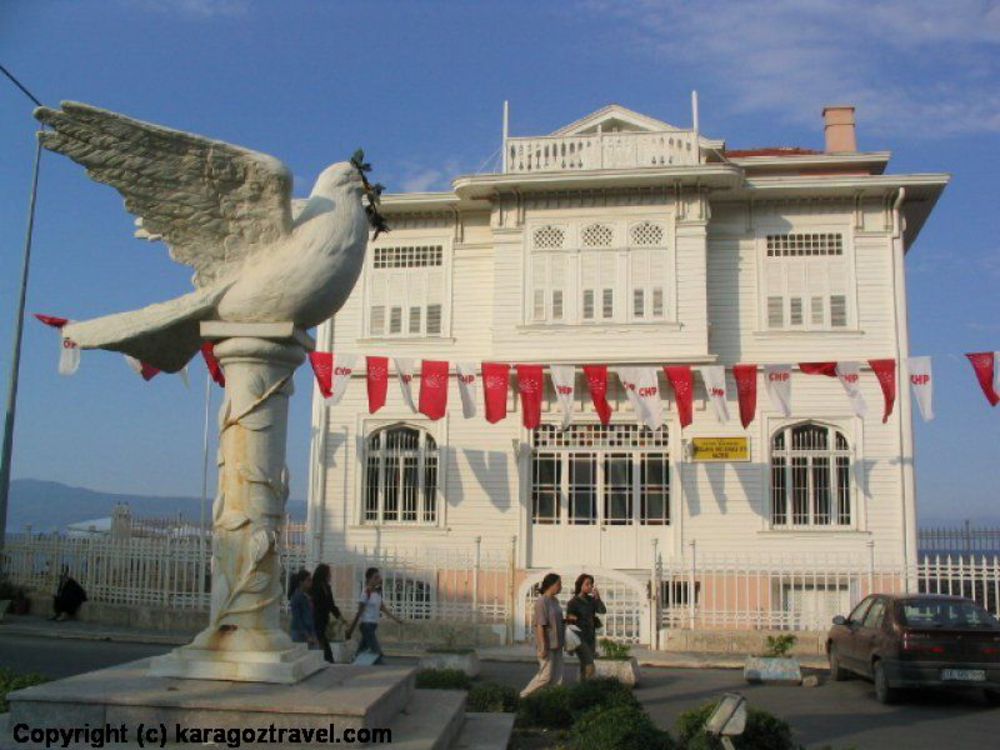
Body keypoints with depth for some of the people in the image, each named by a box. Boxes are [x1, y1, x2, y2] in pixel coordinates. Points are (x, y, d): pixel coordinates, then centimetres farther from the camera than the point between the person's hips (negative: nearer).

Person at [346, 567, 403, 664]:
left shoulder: (378, 592, 7)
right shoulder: (366, 593, -15)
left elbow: (383, 608, 9)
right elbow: (359, 612, -13)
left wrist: (396, 618, 4)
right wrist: (351, 629, -9)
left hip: (373, 625, 8)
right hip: (367, 625, -8)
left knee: (362, 651, 15)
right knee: (377, 652, -10)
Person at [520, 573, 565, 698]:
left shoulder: (555, 601, 11)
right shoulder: (541, 602, -15)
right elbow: (540, 625, -18)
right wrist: (543, 647, -21)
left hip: (556, 645, 8)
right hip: (547, 645, -8)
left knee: (557, 677, 7)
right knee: (546, 676, -3)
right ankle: (523, 696, 10)